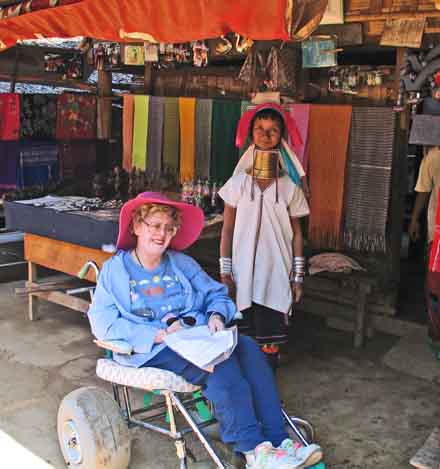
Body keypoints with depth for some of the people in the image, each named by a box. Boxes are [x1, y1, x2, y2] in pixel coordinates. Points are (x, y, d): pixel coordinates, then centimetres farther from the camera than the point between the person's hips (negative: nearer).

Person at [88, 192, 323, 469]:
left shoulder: (182, 263, 20)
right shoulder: (114, 270, 5)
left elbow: (216, 294, 20)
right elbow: (103, 324, -7)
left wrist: (216, 315, -6)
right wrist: (157, 335, -17)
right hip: (153, 352, -5)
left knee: (247, 347, -24)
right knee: (220, 363, -32)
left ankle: (277, 440, -27)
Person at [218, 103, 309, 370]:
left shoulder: (290, 186, 0)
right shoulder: (238, 182, 0)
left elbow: (297, 233, 3)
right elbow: (227, 230, 2)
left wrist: (298, 276, 2)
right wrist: (225, 272, -2)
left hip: (277, 273, 0)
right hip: (244, 272, 0)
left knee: (271, 340, 3)